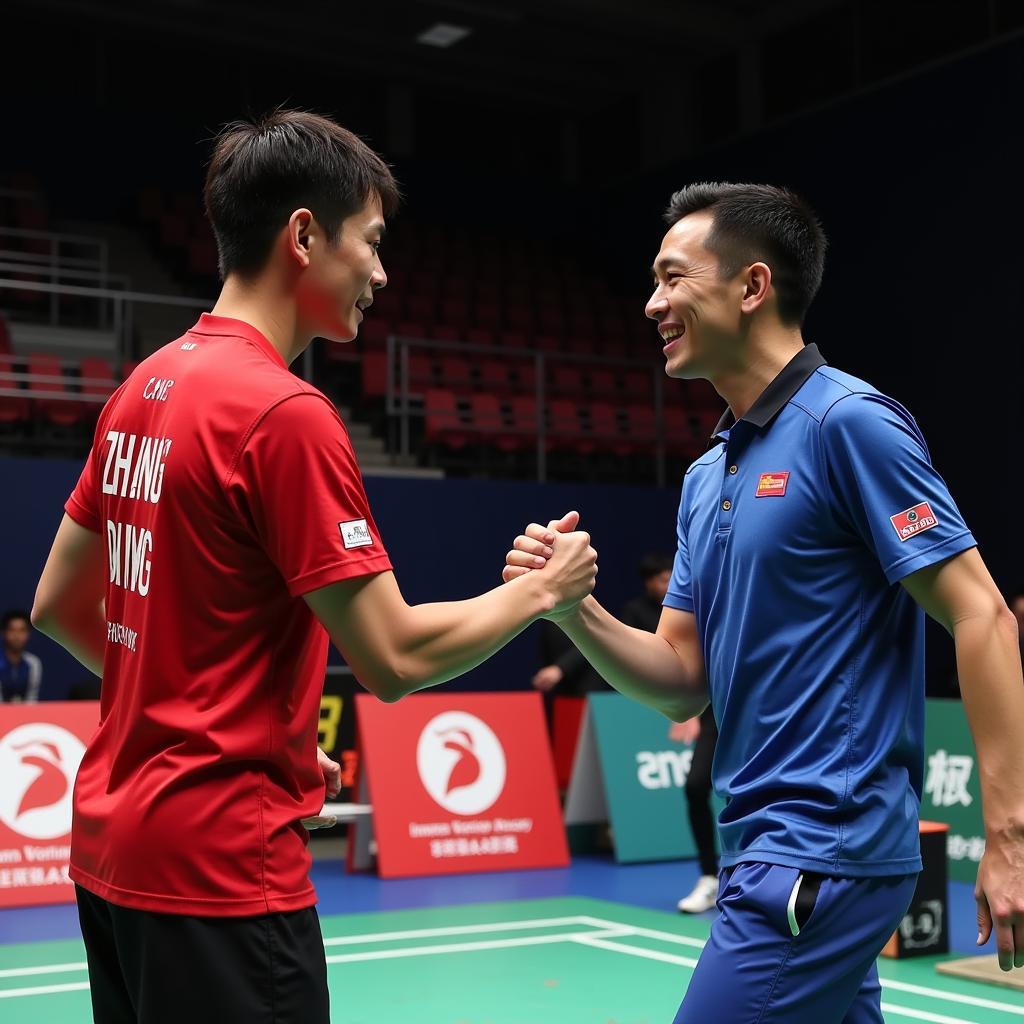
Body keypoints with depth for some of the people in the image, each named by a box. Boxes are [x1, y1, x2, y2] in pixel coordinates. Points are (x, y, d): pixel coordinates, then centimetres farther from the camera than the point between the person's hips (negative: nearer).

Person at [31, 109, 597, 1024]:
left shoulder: (143, 387, 6)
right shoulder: (285, 414, -18)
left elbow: (58, 604, 13)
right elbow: (393, 657, -19)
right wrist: (539, 591, -3)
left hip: (113, 842, 9)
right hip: (220, 862, -8)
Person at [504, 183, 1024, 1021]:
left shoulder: (848, 421, -12)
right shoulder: (707, 475, 13)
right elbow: (682, 681, 11)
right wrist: (572, 607, -7)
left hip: (823, 850, -8)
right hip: (766, 846, 8)